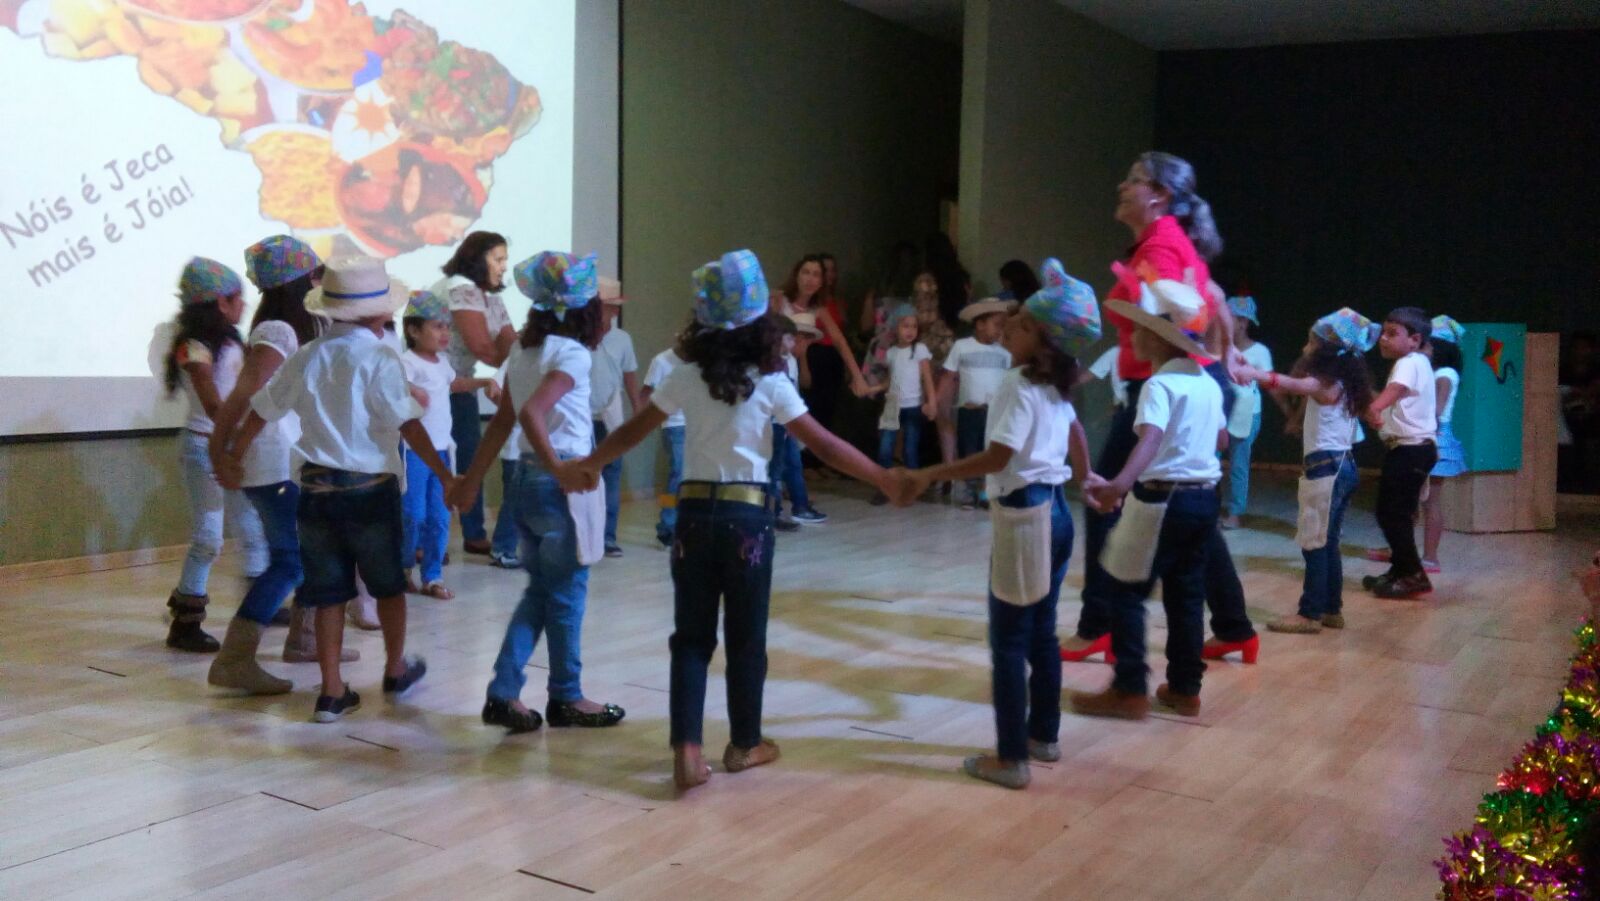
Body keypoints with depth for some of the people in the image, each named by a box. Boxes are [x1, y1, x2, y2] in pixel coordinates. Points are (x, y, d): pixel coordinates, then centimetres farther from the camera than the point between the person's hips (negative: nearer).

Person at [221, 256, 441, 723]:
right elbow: (409, 425, -20)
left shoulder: (305, 358, 1)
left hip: (317, 486, 4)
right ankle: (396, 670, 33)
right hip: (371, 487, -3)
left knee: (328, 591, 11)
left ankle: (332, 690, 13)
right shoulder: (379, 360, -13)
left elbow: (261, 410, 10)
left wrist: (233, 457, 25)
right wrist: (446, 477, -18)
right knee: (388, 583, 17)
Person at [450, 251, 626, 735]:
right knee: (567, 596, 7)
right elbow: (531, 413, -27)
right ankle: (566, 698, 20)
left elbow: (502, 421, 12)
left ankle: (503, 694, 13)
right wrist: (556, 465, -22)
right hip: (561, 487, -8)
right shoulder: (573, 354, -15)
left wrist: (472, 478, 15)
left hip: (526, 480, 8)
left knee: (539, 592, 16)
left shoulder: (524, 351, 9)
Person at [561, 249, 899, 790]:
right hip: (747, 514, -2)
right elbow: (823, 444, -7)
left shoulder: (687, 377, 0)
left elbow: (636, 429, 8)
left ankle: (687, 749, -2)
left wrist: (590, 465, 23)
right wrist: (883, 478, 0)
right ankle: (744, 743, 24)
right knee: (746, 637, 11)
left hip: (696, 511, 2)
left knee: (691, 635, 7)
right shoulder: (771, 384, -7)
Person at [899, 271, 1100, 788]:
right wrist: (1085, 476, 43)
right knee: (1041, 634, 18)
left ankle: (1011, 758, 2)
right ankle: (1044, 736, 29)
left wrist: (930, 476, -23)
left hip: (1024, 517, -9)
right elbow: (1076, 433, 27)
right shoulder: (1054, 385, 10)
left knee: (1008, 642, -2)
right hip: (1055, 511, 9)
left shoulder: (1017, 384, -16)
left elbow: (997, 458, -24)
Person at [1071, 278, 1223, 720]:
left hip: (1163, 497, -8)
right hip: (1204, 497, 8)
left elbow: (1150, 439, -33)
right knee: (1187, 594, 13)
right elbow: (1220, 437, 26)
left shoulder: (1159, 384, -14)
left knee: (1127, 591, 1)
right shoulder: (1208, 383, 10)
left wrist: (1120, 483, -48)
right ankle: (1185, 689, 18)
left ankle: (1130, 690, 1)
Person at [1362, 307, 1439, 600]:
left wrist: (1375, 406, -44)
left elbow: (1396, 388, -34)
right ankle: (1401, 571, 26)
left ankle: (1413, 576, -4)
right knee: (1392, 512, 17)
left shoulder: (1410, 363, -16)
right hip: (1408, 448, 11)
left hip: (1411, 449, -11)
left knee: (1392, 514, -8)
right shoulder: (1414, 363, 18)